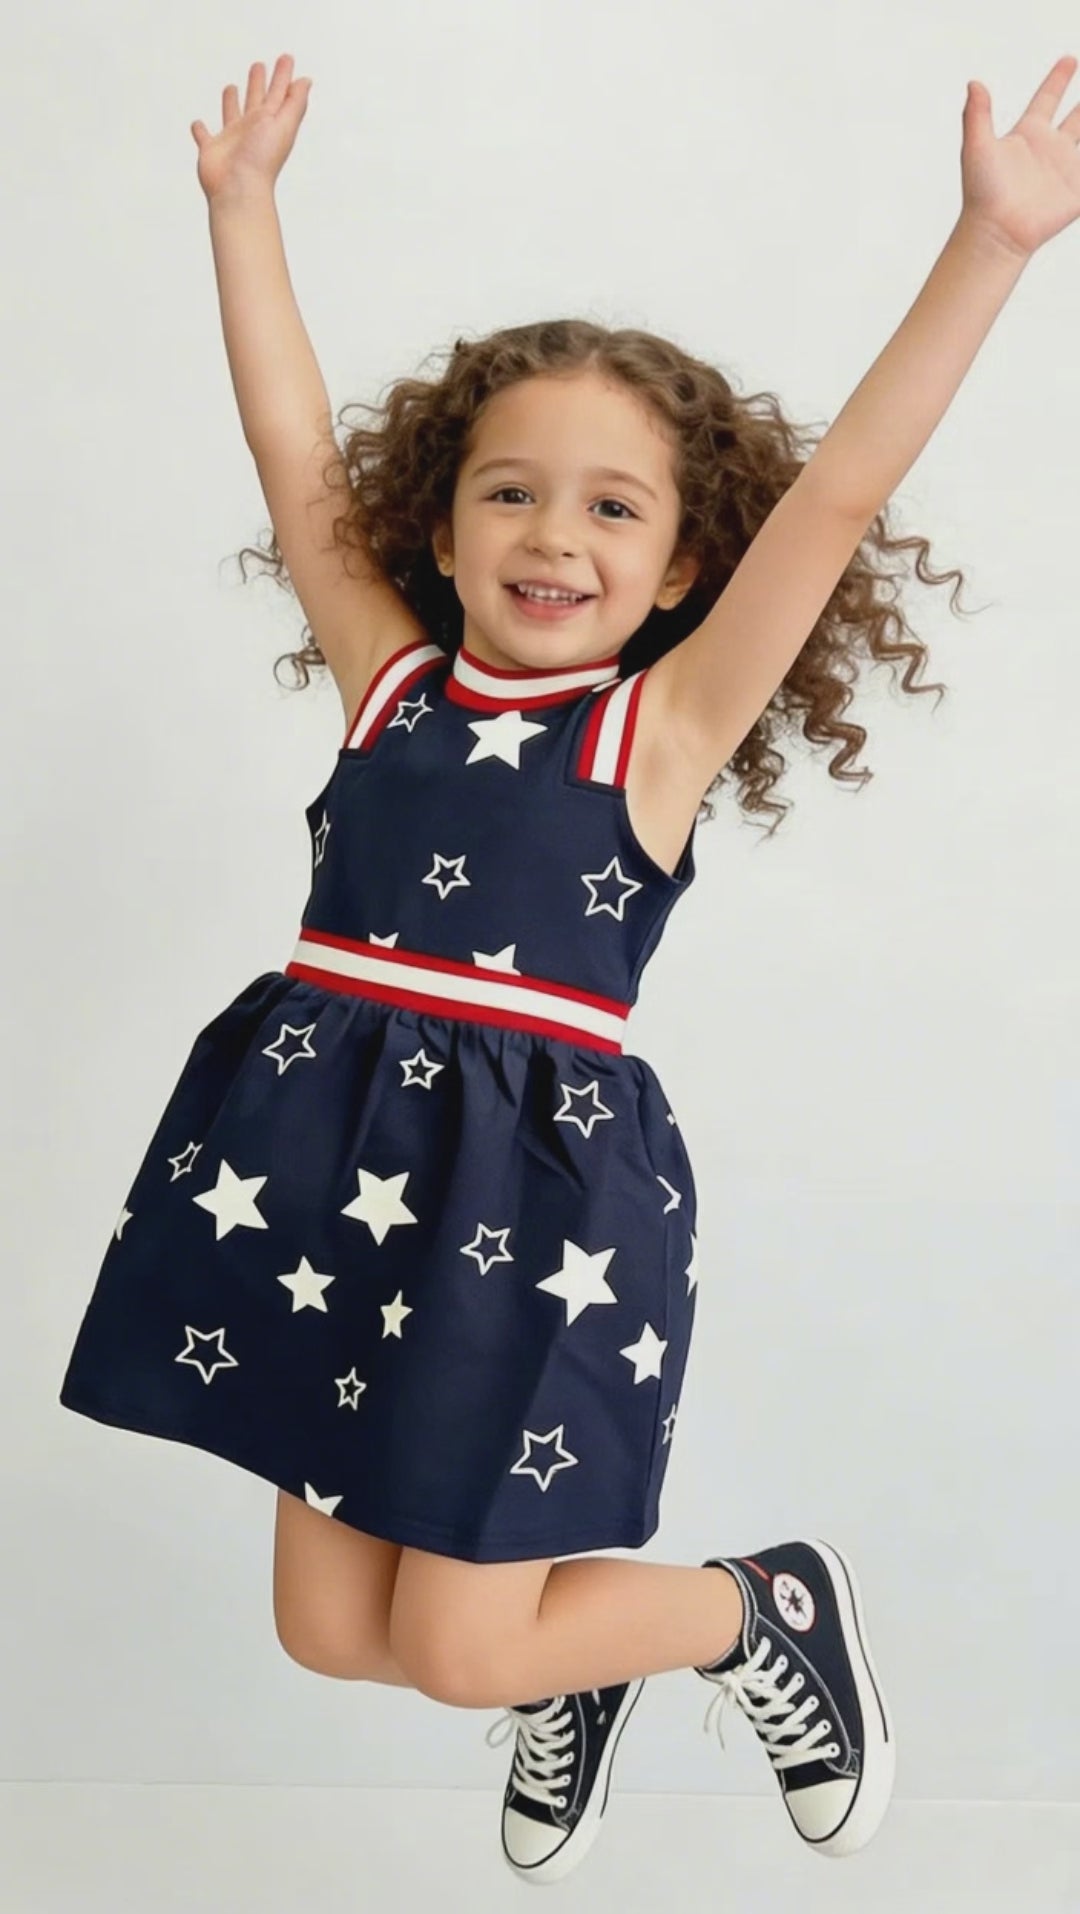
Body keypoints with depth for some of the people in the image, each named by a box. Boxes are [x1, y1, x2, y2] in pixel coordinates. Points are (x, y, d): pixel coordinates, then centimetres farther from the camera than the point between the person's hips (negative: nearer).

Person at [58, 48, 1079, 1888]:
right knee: (328, 1630, 12)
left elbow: (834, 497, -11)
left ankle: (774, 1607, 28)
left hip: (537, 1184, -4)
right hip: (327, 1156, 5)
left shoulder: (661, 726, -3)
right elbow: (294, 450, 9)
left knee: (453, 1648, 2)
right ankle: (570, 1659, 43)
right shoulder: (392, 682, 6)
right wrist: (240, 200, 12)